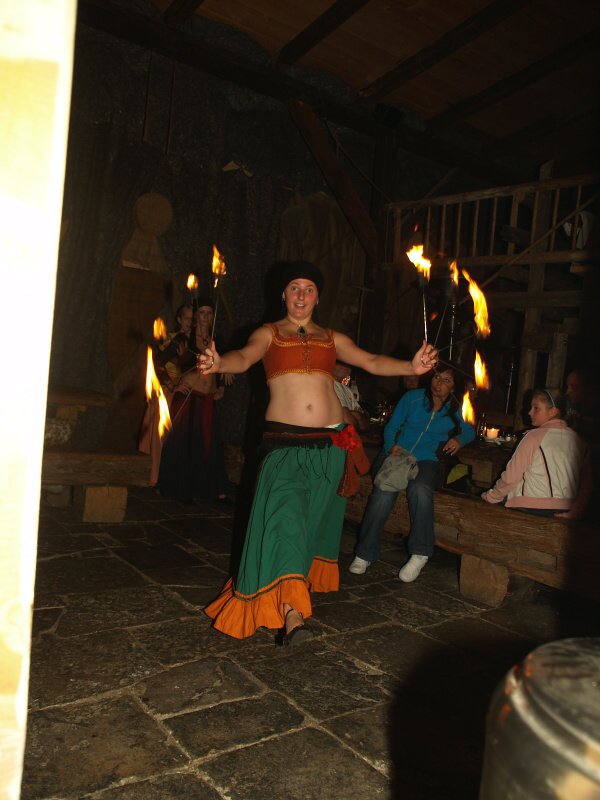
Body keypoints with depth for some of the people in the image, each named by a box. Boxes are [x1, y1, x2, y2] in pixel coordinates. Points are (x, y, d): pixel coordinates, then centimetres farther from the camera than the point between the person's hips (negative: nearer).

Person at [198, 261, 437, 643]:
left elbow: (372, 362, 6)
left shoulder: (332, 338, 15)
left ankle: (304, 582, 32)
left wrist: (410, 366, -11)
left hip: (330, 443, 4)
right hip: (285, 442, -3)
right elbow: (245, 357, -12)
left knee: (316, 517, 11)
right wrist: (220, 363, -35)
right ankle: (292, 613, -21)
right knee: (285, 514, -17)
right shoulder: (269, 334, 8)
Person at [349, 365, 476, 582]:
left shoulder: (455, 411, 12)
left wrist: (459, 439, 2)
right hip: (396, 454, 0)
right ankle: (365, 554, -23)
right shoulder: (413, 397, 7)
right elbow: (391, 427, 9)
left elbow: (470, 431, 26)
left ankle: (419, 554, -28)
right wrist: (391, 446, -11)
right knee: (384, 492, -32)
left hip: (426, 460, 1)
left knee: (420, 489, -37)